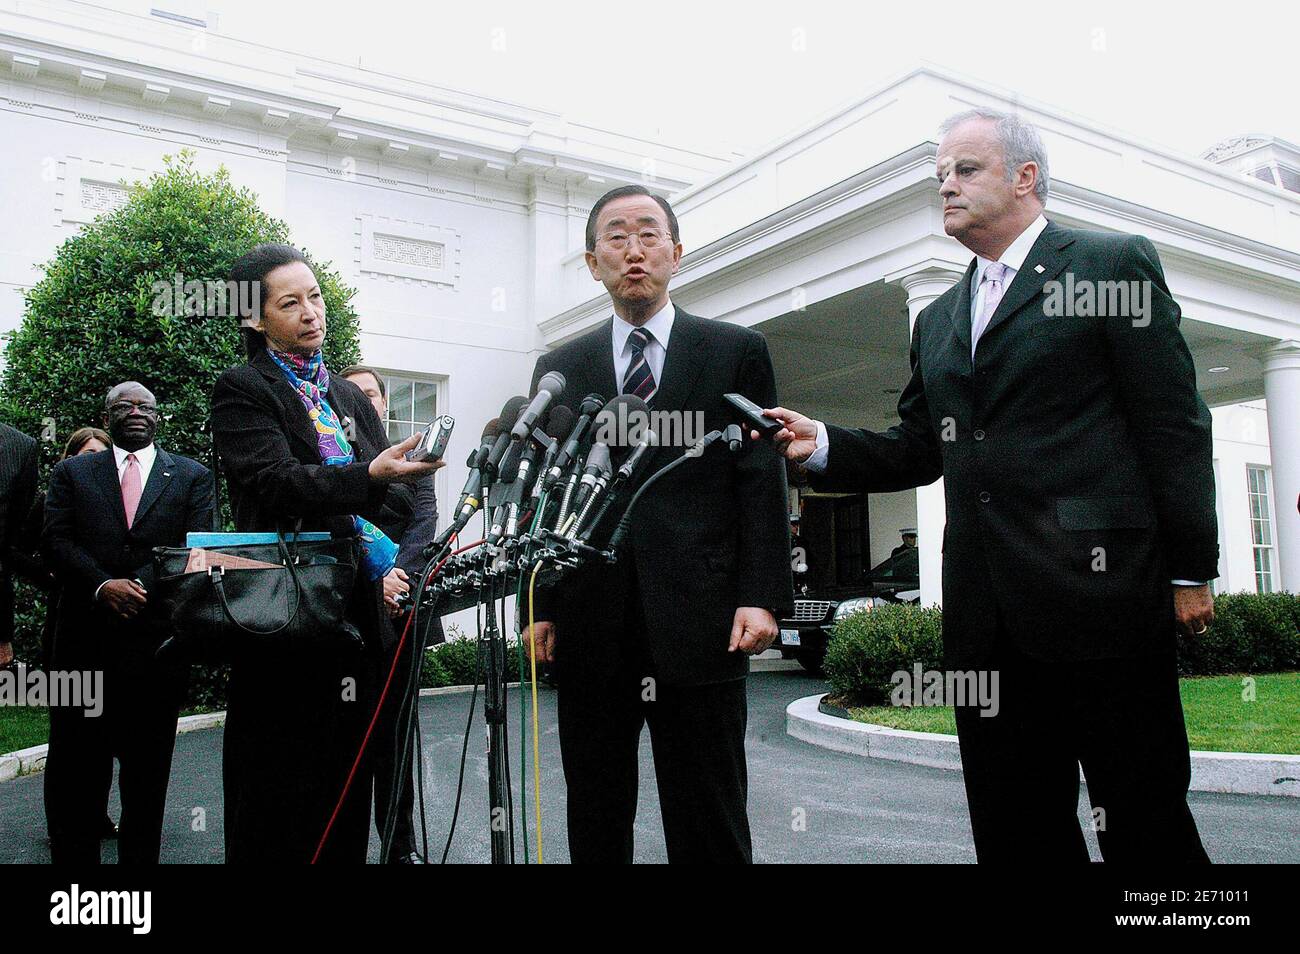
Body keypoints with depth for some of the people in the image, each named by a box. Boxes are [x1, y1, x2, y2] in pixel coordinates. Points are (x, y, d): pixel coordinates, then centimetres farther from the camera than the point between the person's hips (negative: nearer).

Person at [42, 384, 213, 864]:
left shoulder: (192, 476, 10)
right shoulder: (72, 473, 13)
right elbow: (55, 541, 2)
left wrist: (139, 585, -14)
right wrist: (103, 585, -14)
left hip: (158, 639, 0)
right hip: (84, 639, 1)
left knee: (147, 767, 7)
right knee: (74, 764, 5)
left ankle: (140, 856, 17)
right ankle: (72, 855, 16)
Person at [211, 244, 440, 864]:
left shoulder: (348, 397, 19)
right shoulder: (242, 391, 0)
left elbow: (380, 502, 18)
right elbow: (278, 484, -16)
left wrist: (394, 562, -1)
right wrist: (372, 478, -31)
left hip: (358, 609, 6)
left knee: (347, 788, 10)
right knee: (279, 789, -1)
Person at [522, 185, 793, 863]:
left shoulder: (737, 352, 8)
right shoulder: (560, 367, 14)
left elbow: (762, 482, 2)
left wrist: (763, 596, -8)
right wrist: (539, 605, 6)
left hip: (699, 622, -2)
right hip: (590, 629, 3)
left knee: (709, 830, 4)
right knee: (595, 825, 11)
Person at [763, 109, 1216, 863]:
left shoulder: (1115, 264, 2)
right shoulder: (938, 321, 20)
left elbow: (1175, 427, -3)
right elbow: (920, 451, 18)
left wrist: (1190, 572, -8)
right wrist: (823, 444, 1)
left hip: (1100, 587, -6)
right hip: (988, 615, 6)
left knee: (1145, 822, 3)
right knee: (1018, 828, 12)